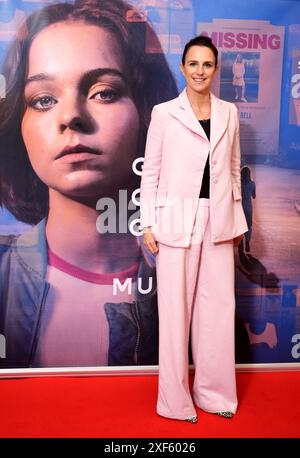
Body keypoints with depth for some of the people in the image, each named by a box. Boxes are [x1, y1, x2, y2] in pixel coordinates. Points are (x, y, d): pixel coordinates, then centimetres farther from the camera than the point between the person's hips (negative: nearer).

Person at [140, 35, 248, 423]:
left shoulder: (228, 112, 9)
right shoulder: (164, 113, -1)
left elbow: (234, 168, 14)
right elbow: (151, 171, -1)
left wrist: (237, 218, 11)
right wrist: (149, 223, -5)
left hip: (218, 220, 4)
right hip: (177, 221, -3)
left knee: (219, 307, 7)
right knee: (176, 309, 3)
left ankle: (214, 392, 25)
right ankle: (176, 398, 19)